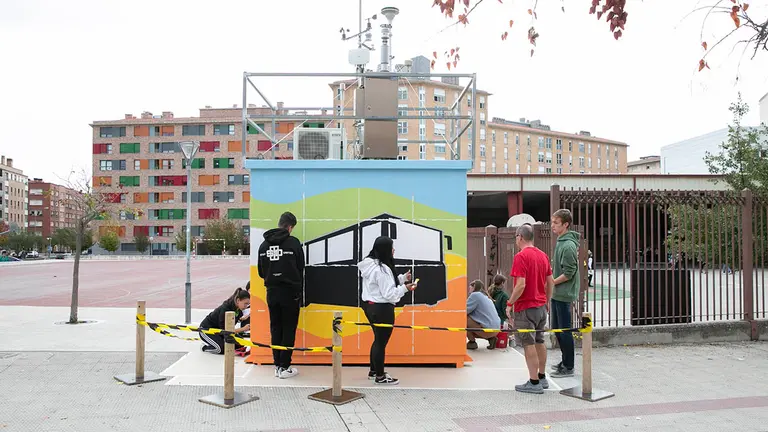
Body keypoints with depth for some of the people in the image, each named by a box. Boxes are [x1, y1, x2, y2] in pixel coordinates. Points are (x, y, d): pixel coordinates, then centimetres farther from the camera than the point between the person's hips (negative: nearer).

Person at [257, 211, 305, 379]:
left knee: (275, 328, 12)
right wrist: (299, 293, 10)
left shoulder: (264, 244, 4)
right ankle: (284, 367, 4)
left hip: (271, 292, 5)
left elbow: (260, 272, 9)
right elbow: (300, 270, -4)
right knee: (289, 329, 2)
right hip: (290, 293, -4)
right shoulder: (293, 243, -10)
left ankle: (277, 365, 16)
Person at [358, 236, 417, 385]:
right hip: (382, 309, -10)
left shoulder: (370, 264, 7)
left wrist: (402, 278, 9)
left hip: (370, 306, 10)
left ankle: (373, 371, 35)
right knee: (381, 341, 2)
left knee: (378, 339, 22)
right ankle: (380, 377, 15)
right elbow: (388, 293, -23)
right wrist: (405, 288, -15)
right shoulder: (382, 269, -23)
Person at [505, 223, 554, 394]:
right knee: (539, 342, 17)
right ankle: (542, 378, 26)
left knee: (529, 344, -2)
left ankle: (534, 383, 3)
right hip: (541, 306, 8)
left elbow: (521, 285, -22)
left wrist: (510, 304, -12)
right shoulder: (543, 255, 7)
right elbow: (550, 282, 11)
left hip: (526, 308, -8)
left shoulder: (521, 257, -17)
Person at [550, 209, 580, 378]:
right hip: (557, 294, 10)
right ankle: (565, 361, 29)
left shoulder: (568, 245, -18)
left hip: (564, 294, -10)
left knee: (565, 330, -1)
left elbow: (569, 273, -21)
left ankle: (568, 367, 8)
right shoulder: (560, 242, 12)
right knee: (556, 328, 17)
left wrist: (551, 283, -14)